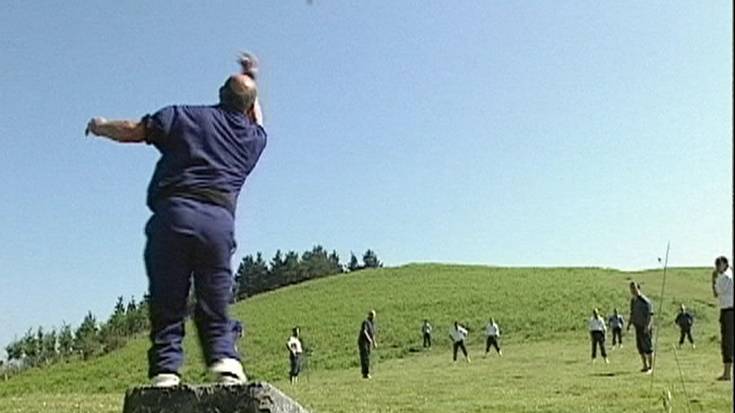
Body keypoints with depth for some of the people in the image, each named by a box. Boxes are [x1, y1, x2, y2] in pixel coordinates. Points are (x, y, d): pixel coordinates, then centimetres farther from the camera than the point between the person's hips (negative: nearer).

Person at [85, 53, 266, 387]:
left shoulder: (184, 117, 11)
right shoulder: (254, 138, 21)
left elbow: (133, 130, 10)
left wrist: (101, 127, 31)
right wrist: (252, 81, 58)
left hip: (173, 214, -2)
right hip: (220, 222, 2)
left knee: (167, 309, 2)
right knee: (215, 312, 9)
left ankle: (165, 371, -8)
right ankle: (225, 360, -11)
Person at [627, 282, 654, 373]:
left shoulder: (645, 301, -17)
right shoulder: (633, 301, 8)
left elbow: (650, 315, -18)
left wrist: (647, 326, -29)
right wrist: (629, 324, 9)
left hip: (646, 327, -8)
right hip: (638, 327, 8)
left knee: (647, 346, -3)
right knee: (640, 346, 9)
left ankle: (651, 367, 7)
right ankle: (645, 366, 18)